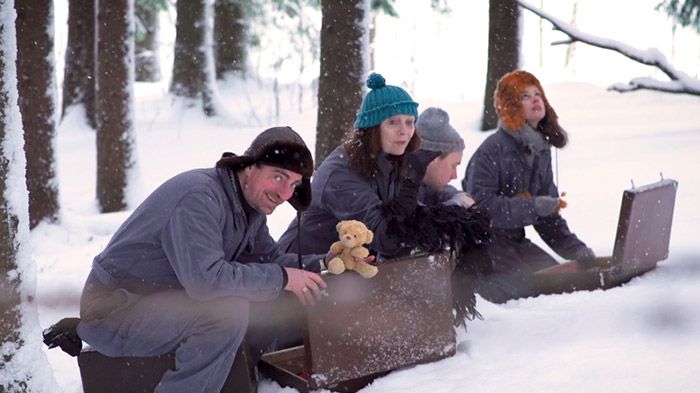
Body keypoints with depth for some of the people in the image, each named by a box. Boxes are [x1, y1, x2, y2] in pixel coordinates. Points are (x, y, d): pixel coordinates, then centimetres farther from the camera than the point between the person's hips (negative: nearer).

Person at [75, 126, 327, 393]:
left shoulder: (251, 202, 5)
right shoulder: (200, 196, -25)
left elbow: (270, 259, 9)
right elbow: (206, 278, -35)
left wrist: (323, 264, -6)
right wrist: (281, 278, -25)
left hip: (166, 301, 9)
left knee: (273, 307, 3)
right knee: (229, 310, -29)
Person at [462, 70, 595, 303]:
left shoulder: (542, 149, 9)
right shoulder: (492, 149, -16)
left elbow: (548, 211, 12)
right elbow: (480, 203, -25)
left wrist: (574, 248, 1)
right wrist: (532, 206, -28)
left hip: (514, 239, 8)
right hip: (484, 239, -8)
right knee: (524, 283, -23)